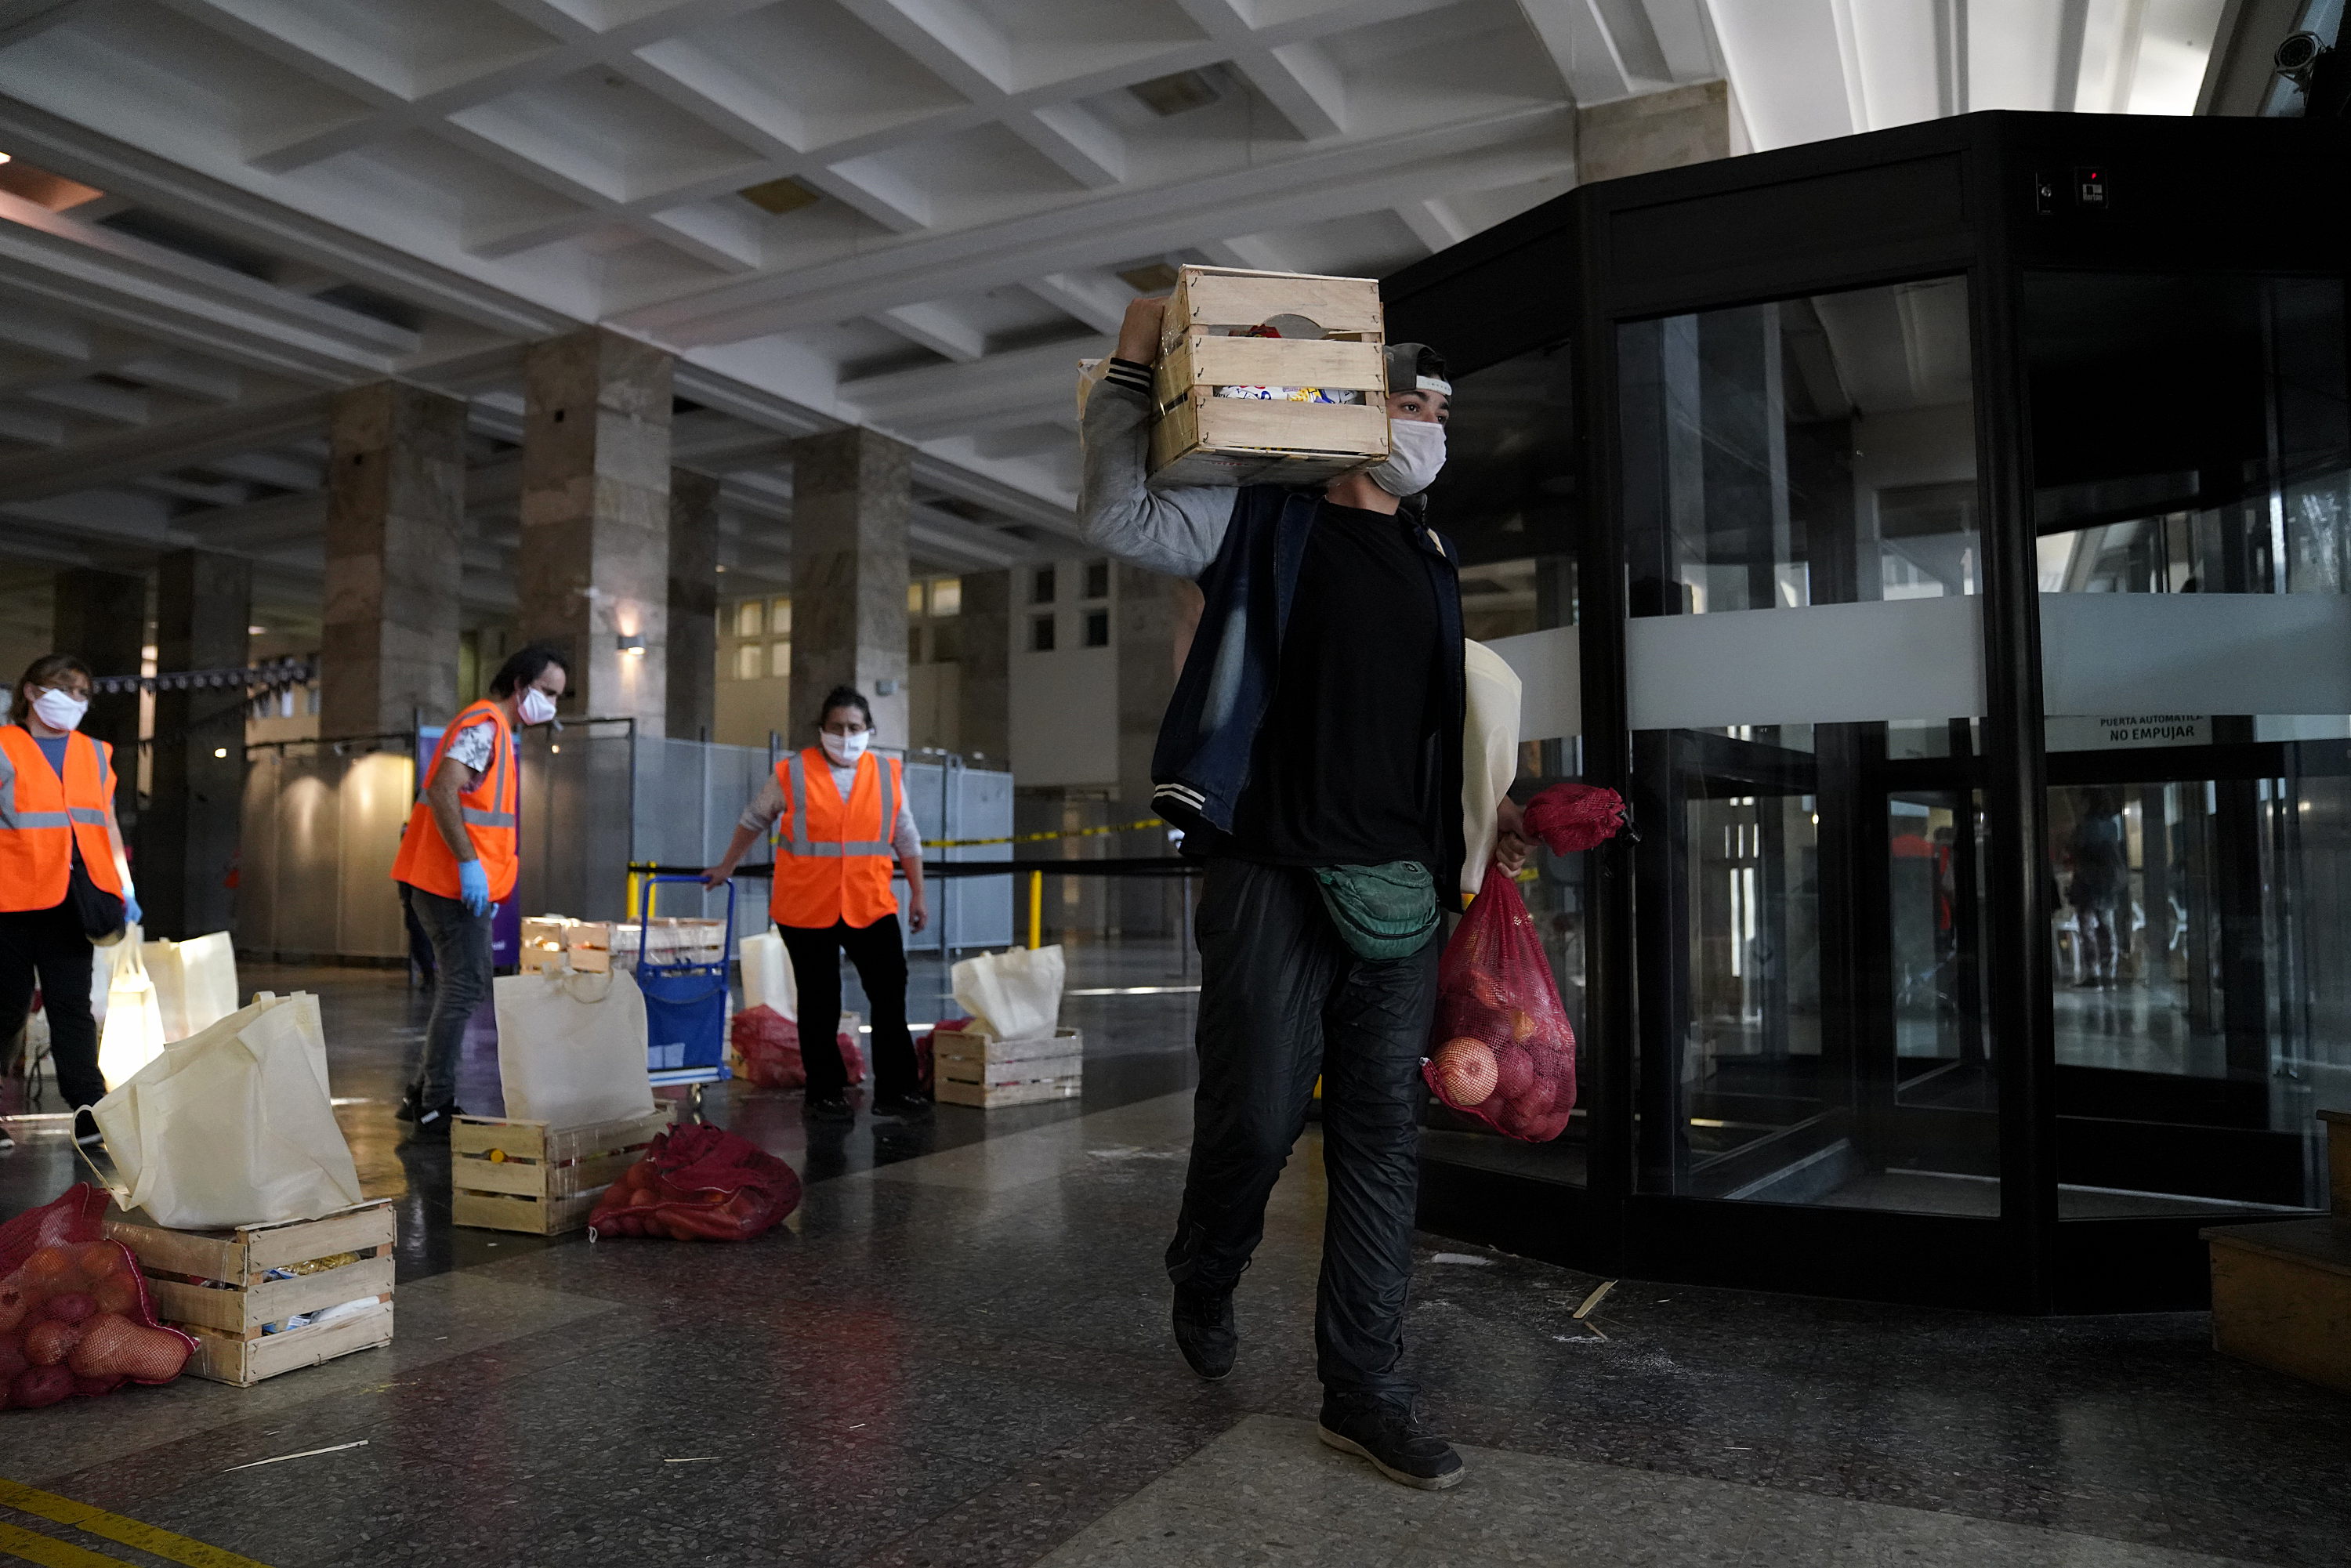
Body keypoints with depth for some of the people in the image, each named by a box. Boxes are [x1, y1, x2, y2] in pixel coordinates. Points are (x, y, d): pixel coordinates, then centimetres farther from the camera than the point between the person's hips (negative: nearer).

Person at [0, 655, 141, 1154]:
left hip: (73, 901, 3)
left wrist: (125, 888, 14)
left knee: (72, 1005, 2)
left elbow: (107, 823, 19)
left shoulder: (94, 754, 16)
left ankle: (91, 1114, -2)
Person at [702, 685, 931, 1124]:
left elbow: (906, 838, 13)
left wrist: (917, 894, 13)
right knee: (819, 1006, 7)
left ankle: (895, 1091, 8)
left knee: (891, 996, -1)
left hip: (871, 907, 2)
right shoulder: (793, 773, -2)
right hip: (806, 909, -2)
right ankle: (826, 1094, 19)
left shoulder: (887, 775, 4)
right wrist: (727, 867, 22)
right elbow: (754, 820, 13)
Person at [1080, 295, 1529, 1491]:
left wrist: (1485, 816, 19)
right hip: (1273, 873, -5)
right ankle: (1204, 1277, 29)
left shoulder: (1433, 565, 20)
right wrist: (1132, 367, -7)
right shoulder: (1264, 525, 3)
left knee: (1383, 1135, 5)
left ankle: (1364, 1390, 15)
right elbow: (1118, 517, -9)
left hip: (1396, 887, 6)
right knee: (1258, 1112, -5)